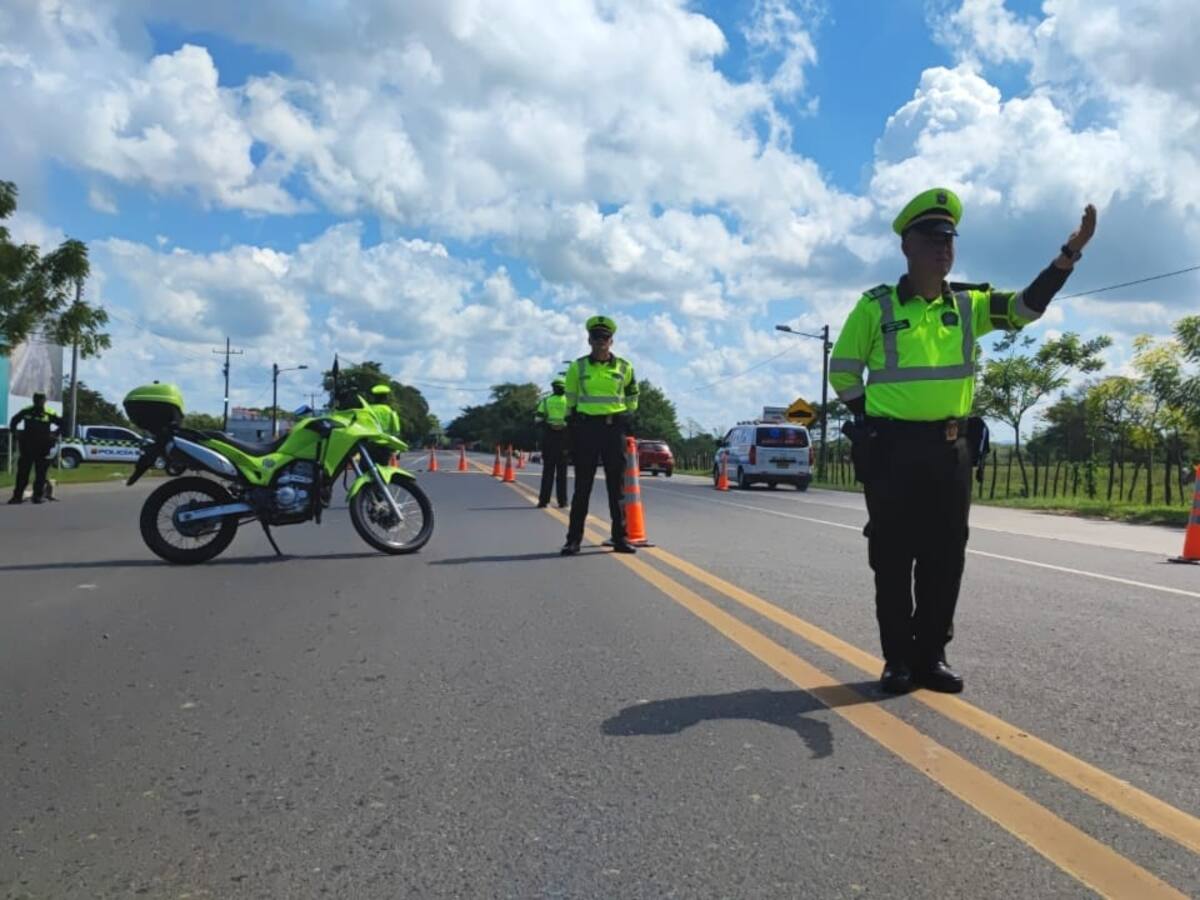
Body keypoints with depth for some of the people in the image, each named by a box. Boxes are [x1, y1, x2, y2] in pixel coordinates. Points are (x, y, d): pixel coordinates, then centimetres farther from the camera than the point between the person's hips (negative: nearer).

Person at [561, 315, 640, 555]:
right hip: (586, 428, -1)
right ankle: (574, 538, 6)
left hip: (614, 428, 1)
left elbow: (632, 396, 19)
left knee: (617, 486, 5)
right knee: (582, 486, 1)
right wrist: (572, 427, 6)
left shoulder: (624, 367, 5)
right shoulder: (578, 367, 4)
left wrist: (627, 417, 13)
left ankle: (620, 538, 13)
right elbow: (570, 400, 10)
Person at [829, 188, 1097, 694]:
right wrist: (875, 423, 0)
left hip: (952, 449, 4)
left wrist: (1070, 253, -12)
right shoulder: (875, 306, -1)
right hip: (892, 450, -4)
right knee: (893, 558, 2)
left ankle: (931, 655, 20)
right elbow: (843, 372, 4)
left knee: (945, 559, 7)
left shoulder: (969, 304, 10)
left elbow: (1028, 306, -1)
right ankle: (898, 659, 13)